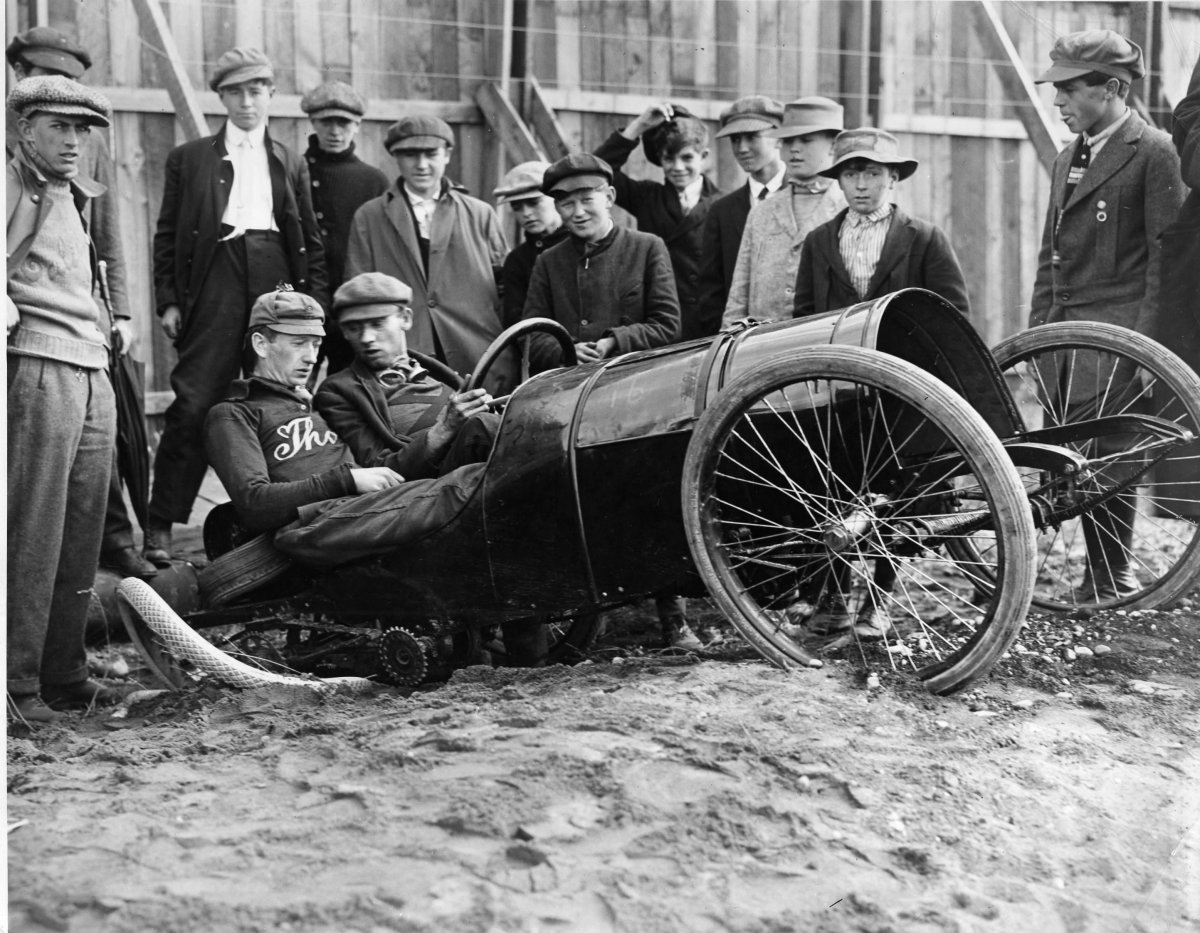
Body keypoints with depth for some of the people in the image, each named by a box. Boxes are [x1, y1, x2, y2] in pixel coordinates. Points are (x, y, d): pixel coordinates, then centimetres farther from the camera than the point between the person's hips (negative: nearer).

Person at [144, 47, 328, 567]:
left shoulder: (290, 164, 18)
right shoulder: (190, 158, 12)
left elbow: (311, 241, 16)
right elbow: (167, 235, 9)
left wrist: (313, 303, 5)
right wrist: (167, 300, -1)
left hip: (277, 281, 3)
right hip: (216, 282, -2)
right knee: (193, 403, -11)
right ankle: (161, 526, -6)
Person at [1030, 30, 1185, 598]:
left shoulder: (1154, 153, -5)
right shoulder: (1067, 160, 19)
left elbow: (1166, 253, -9)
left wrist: (1145, 340, -14)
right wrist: (1037, 331, 15)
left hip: (1118, 333, -8)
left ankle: (1110, 583, -1)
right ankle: (1100, 577, 10)